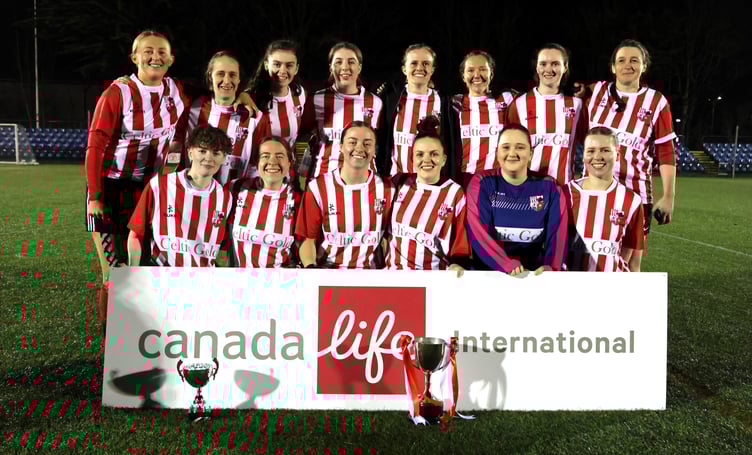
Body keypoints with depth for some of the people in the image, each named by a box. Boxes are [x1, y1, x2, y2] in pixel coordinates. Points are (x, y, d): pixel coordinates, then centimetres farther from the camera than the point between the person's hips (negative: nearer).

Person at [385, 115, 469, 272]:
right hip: (395, 273, 1)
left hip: (436, 276, -1)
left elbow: (462, 240, 1)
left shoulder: (456, 194, 0)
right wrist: (385, 262, 10)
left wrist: (457, 265, -15)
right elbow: (386, 228, 16)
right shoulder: (401, 185, 7)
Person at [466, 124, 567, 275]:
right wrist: (508, 265, -24)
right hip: (488, 273, -1)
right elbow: (478, 233, -11)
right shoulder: (481, 184, 0)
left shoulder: (548, 187, 5)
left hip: (534, 275, 2)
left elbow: (557, 233, -3)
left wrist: (551, 267, -21)